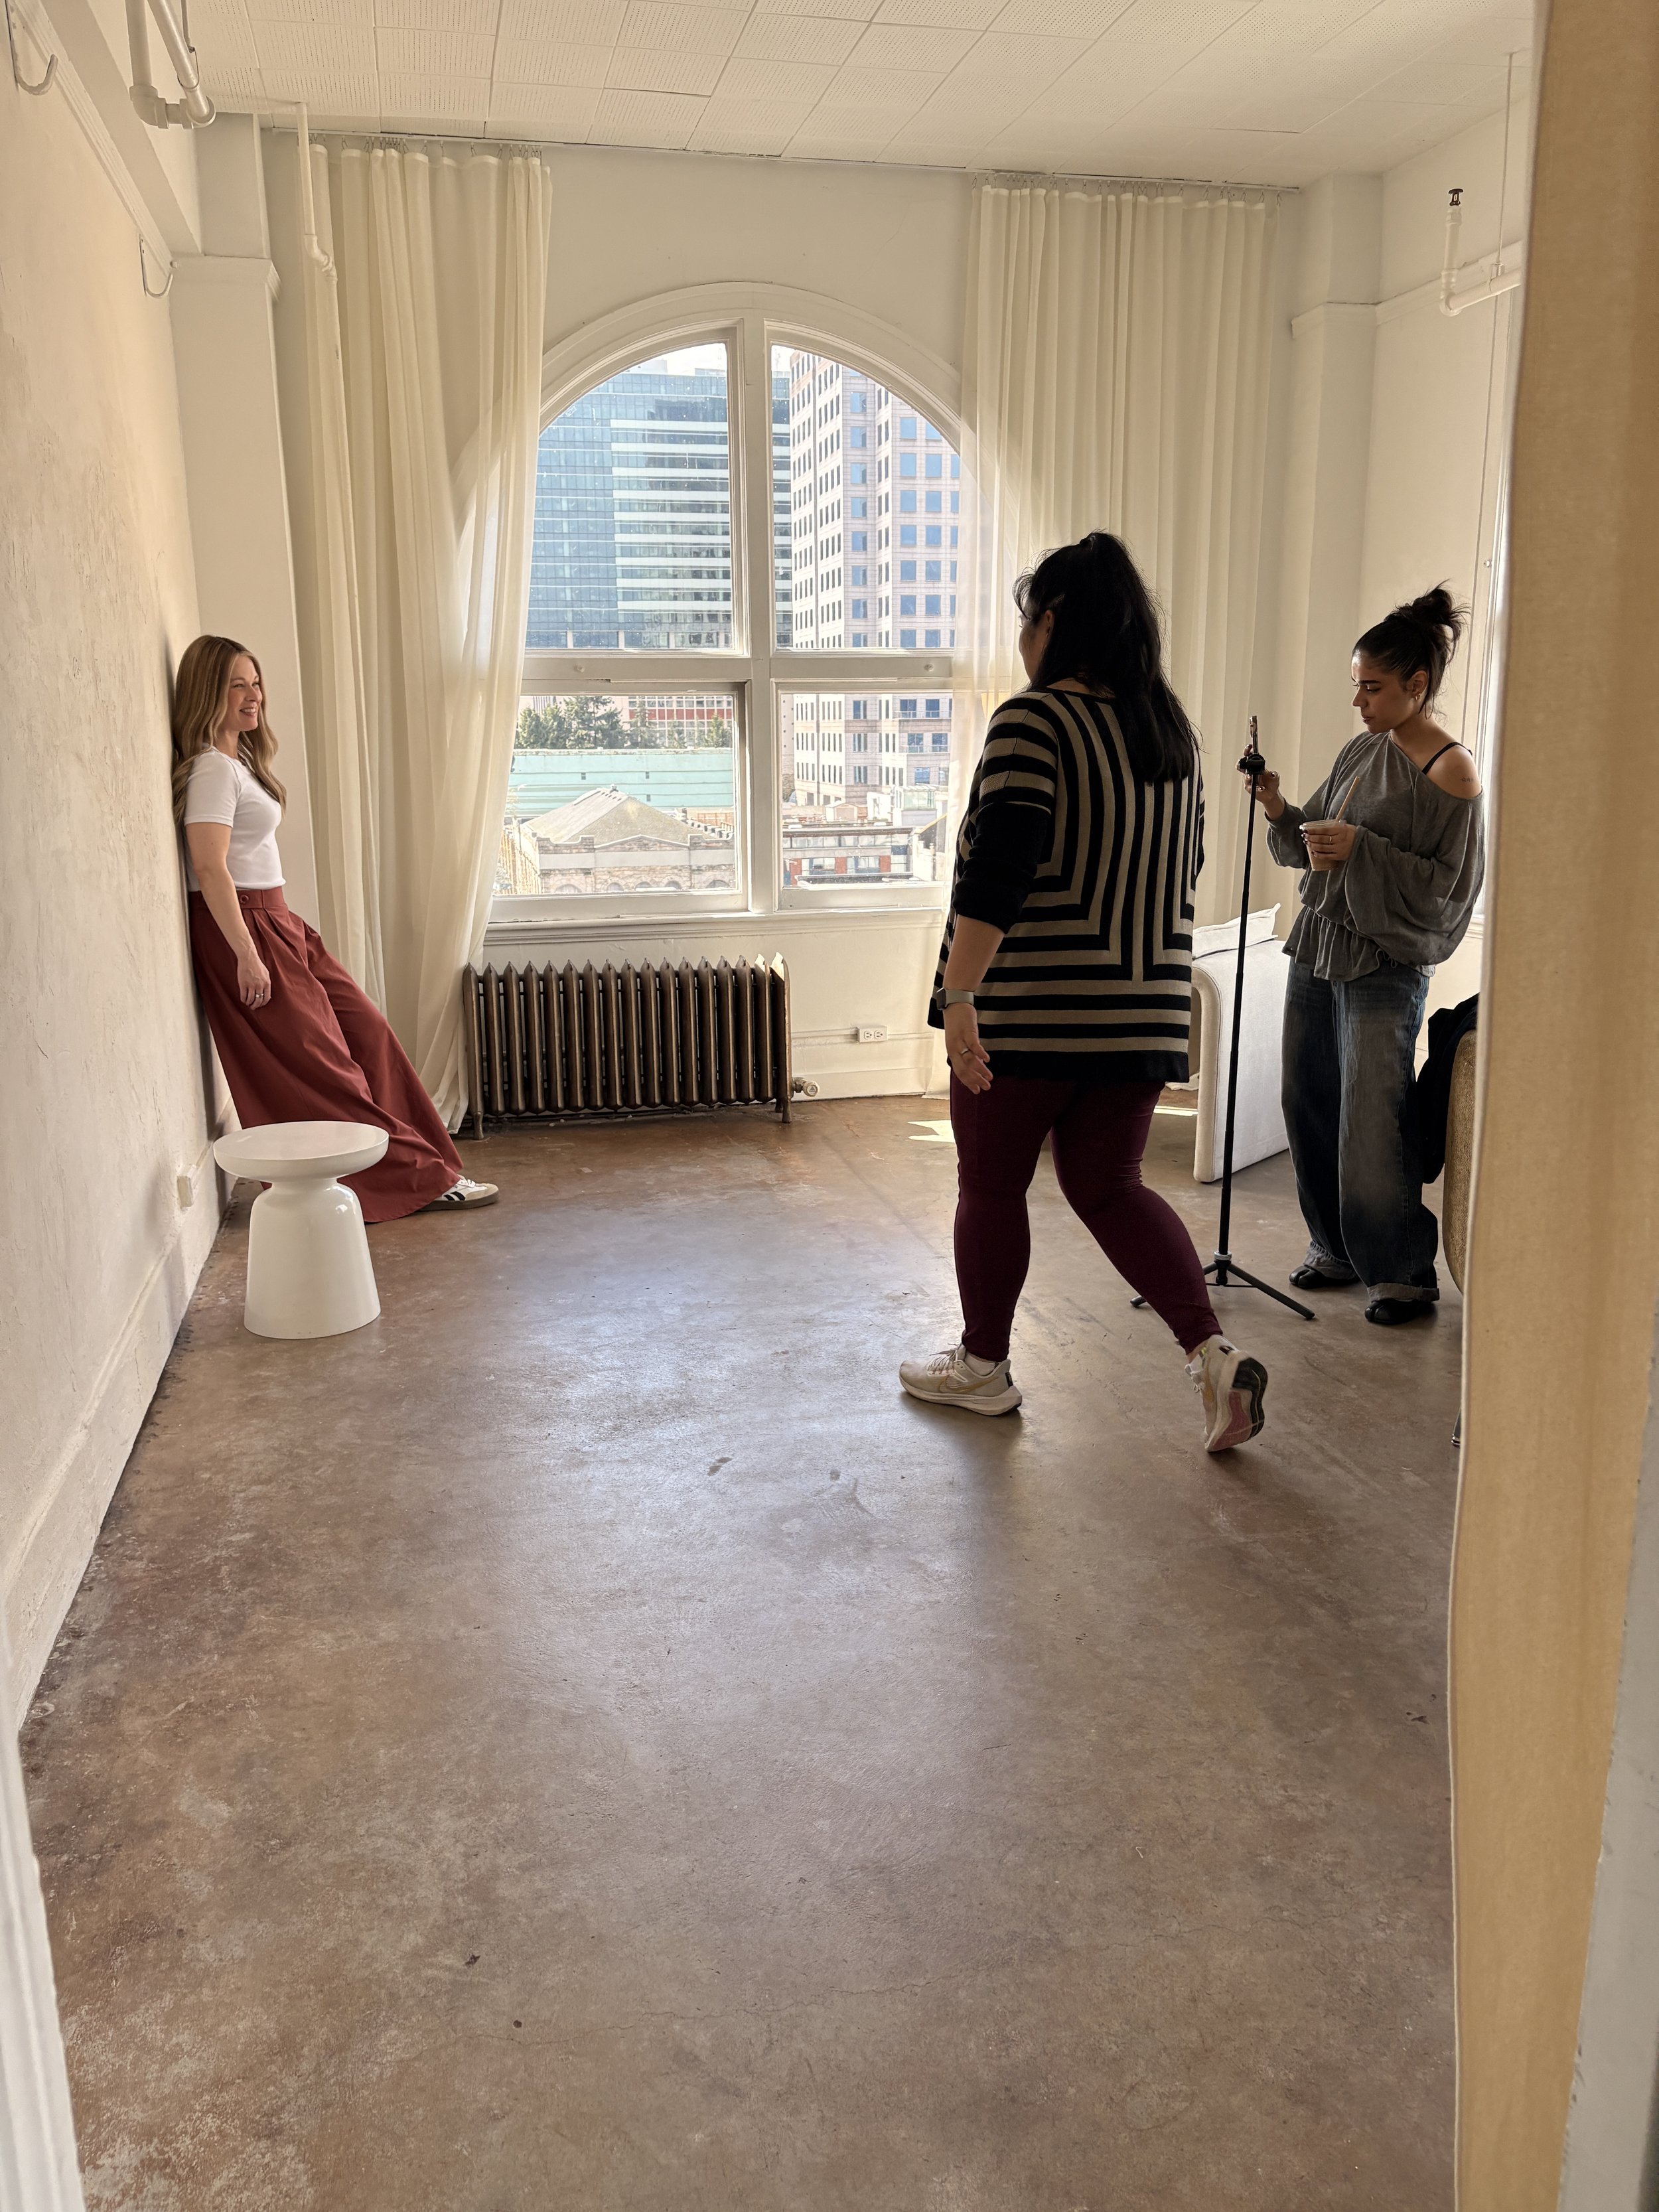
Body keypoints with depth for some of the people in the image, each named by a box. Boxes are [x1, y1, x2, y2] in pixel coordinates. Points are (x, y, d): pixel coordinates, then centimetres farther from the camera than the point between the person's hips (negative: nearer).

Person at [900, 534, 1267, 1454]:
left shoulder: (1034, 722, -12)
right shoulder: (1174, 733, 10)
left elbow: (997, 872, -20)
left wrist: (959, 995, -20)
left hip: (1030, 1006, -7)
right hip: (1143, 1008, 7)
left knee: (990, 1183, 10)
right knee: (1107, 1184, 15)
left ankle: (983, 1367, 25)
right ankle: (1215, 1355, 2)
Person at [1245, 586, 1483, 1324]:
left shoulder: (1451, 774, -12)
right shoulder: (1363, 750, 10)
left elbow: (1447, 888, -14)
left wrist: (1361, 849, -21)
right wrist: (1281, 812, -4)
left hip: (1385, 967, -7)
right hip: (1318, 945, 7)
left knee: (1372, 1123, -7)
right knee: (1308, 1105, 10)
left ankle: (1401, 1273, 7)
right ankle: (1336, 1248, 25)